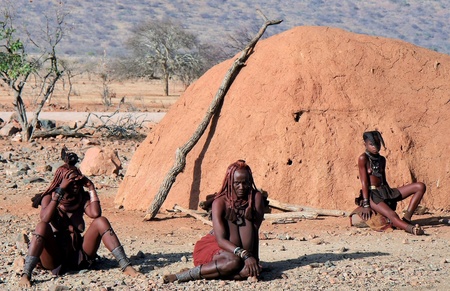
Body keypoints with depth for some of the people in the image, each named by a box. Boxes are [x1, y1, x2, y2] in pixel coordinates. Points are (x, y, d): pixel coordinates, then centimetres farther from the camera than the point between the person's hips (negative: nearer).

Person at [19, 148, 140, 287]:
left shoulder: (82, 197, 7)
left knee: (101, 221, -13)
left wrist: (91, 188, -8)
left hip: (78, 256, 3)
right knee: (42, 226, -31)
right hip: (54, 258, -3)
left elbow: (95, 213, -14)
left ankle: (126, 266, -20)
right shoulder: (49, 197, -2)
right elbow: (45, 218, -24)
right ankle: (26, 275, -41)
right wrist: (60, 191, -24)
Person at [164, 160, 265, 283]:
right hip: (212, 247, -3)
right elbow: (221, 239, -22)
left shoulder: (256, 197, -3)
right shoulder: (220, 202, -13)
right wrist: (245, 255, -36)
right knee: (234, 262, -38)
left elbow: (255, 230, -7)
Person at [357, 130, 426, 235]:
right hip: (372, 194, -8)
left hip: (385, 191, 8)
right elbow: (364, 182, -12)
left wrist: (391, 197, 11)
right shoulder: (363, 158, -7)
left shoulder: (381, 159, 14)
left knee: (420, 187, -5)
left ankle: (406, 218, -18)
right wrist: (366, 205, -16)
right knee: (391, 215, -36)